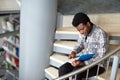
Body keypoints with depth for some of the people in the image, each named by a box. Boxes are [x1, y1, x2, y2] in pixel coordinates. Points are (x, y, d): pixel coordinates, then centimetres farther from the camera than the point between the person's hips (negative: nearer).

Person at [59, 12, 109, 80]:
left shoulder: (101, 34, -20)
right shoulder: (82, 32, -1)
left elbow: (101, 57, -21)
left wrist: (83, 63, -30)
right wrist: (74, 52, -6)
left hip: (97, 65, -6)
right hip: (83, 60, 6)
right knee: (62, 69, -16)